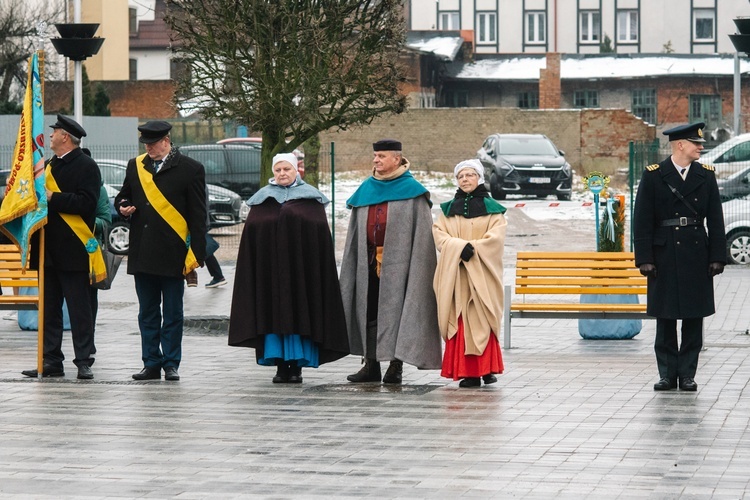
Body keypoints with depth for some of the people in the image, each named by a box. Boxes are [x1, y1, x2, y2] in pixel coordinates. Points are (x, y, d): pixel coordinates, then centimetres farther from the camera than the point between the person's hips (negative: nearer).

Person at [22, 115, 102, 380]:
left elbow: (86, 202, -19)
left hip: (73, 250, -8)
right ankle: (51, 361, 13)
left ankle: (84, 362, 1)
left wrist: (53, 198, -20)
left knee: (79, 309, -3)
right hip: (50, 249, 8)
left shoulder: (86, 166, -8)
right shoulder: (50, 165, 18)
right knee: (49, 309, 9)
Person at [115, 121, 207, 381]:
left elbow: (197, 215, -3)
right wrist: (123, 207, -1)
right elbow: (122, 197, 24)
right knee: (147, 313, 9)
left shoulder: (190, 169, -2)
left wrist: (196, 254, -8)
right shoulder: (135, 166, 12)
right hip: (142, 253, 4)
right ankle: (151, 364, 15)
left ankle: (171, 364, 9)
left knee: (172, 314, 2)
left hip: (172, 253, -4)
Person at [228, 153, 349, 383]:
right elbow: (251, 231, 5)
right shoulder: (263, 199, 13)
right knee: (274, 311, -2)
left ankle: (297, 365, 2)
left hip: (301, 265, -1)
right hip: (271, 267, 1)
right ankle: (281, 366, 2)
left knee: (299, 310, -3)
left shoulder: (310, 197, 8)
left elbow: (320, 232, 1)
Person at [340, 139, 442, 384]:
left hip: (398, 261, -5)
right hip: (368, 263, 5)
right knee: (369, 311, 5)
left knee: (396, 310, -3)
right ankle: (371, 364, 11)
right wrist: (350, 267, 9)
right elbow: (354, 234, 16)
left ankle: (396, 365, 2)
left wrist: (416, 265, -15)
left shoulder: (412, 191, -1)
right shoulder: (365, 190, 15)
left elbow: (422, 234, -6)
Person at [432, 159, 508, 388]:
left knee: (482, 321, -7)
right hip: (454, 273, 2)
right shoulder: (448, 209, 15)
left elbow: (496, 237, -5)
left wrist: (474, 248, -19)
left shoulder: (491, 208, 6)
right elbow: (439, 234, 3)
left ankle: (487, 368, -3)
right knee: (460, 321, -3)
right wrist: (460, 247, -14)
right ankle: (467, 371, -3)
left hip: (482, 274, -2)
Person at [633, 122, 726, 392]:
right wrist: (644, 258, -9)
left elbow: (715, 219, 5)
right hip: (664, 256, -2)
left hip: (697, 256, 2)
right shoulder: (653, 175, -2)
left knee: (694, 318, 3)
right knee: (665, 318, 4)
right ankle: (667, 374, 11)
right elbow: (642, 220, -3)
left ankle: (687, 374, 11)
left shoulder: (706, 175, 6)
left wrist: (717, 257, -2)